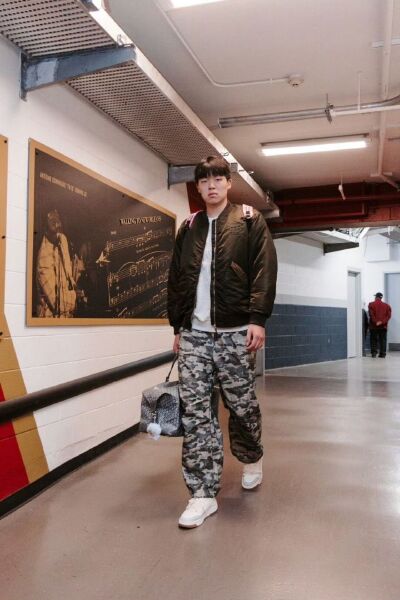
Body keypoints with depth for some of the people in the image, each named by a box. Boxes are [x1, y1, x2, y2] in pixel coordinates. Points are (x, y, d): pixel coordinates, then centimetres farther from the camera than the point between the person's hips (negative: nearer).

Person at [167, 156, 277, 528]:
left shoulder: (249, 221, 6)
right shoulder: (188, 228, 16)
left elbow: (264, 270, -4)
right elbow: (176, 279, 17)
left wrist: (257, 318, -13)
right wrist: (177, 326, 12)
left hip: (234, 331, -3)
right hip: (193, 332, 3)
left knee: (241, 403, 7)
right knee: (194, 410, -2)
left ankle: (251, 458, 37)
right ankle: (203, 493, 6)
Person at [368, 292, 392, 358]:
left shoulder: (371, 304, -1)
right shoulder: (386, 305, 8)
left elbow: (371, 314, -13)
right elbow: (389, 315, -3)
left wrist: (376, 322, -14)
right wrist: (382, 322, -11)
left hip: (374, 326, -2)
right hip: (383, 326, 2)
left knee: (374, 340, 4)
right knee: (383, 340, 6)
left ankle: (373, 353, -2)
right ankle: (382, 354, 3)